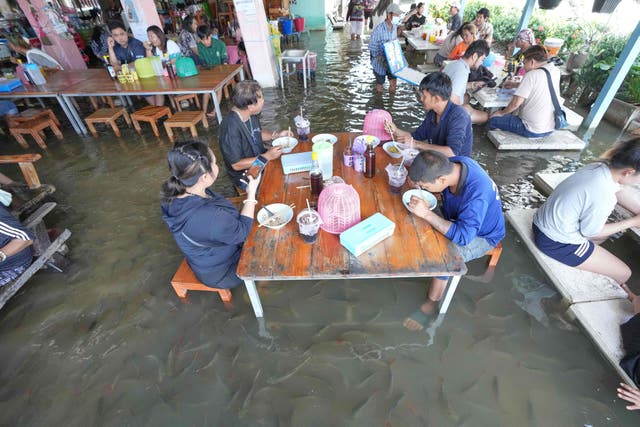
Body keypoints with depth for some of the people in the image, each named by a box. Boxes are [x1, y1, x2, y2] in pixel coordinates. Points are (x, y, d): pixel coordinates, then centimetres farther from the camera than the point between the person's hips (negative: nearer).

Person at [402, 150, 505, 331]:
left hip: (481, 236, -7)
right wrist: (417, 174, -23)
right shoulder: (451, 164, -21)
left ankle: (430, 304, -5)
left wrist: (427, 213, -43)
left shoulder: (477, 193, -40)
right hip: (456, 218, 7)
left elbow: (463, 236, -39)